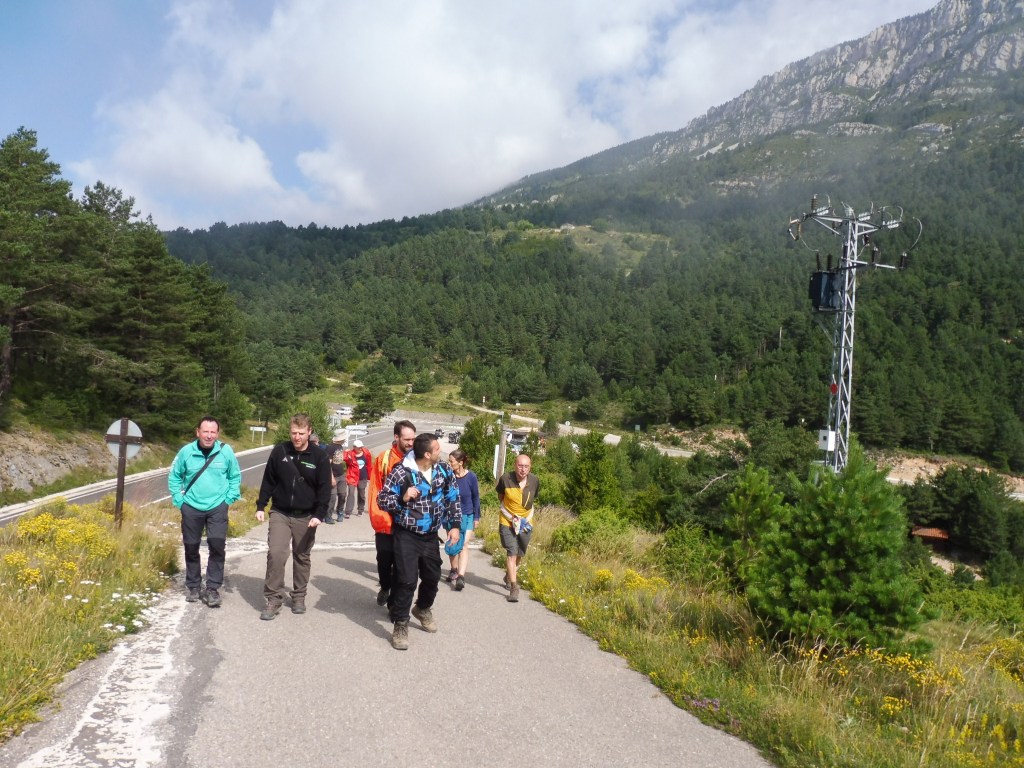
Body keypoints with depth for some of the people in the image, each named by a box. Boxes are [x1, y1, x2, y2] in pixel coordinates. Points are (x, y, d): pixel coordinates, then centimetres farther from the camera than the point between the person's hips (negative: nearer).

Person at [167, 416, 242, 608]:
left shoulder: (226, 451, -8)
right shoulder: (186, 451, -8)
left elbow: (235, 477, 5)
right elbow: (174, 477, 6)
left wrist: (229, 499, -1)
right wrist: (179, 500, 0)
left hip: (217, 508, -1)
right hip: (191, 508, 1)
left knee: (217, 547, -8)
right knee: (191, 548, 10)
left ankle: (213, 589, 3)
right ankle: (194, 587, 26)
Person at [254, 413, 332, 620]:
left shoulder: (319, 456, -7)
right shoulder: (279, 451, -3)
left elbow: (324, 488, -5)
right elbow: (268, 481, 5)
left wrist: (319, 514, -14)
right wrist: (261, 506, 0)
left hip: (306, 516, 0)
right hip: (279, 513, 0)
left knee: (302, 557, 11)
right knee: (275, 554, -11)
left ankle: (299, 596, 26)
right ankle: (274, 599, -1)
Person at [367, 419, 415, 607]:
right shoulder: (383, 458, -6)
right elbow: (374, 490, -5)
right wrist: (377, 518, -11)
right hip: (385, 522, 0)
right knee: (384, 559, 16)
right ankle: (385, 588, 42)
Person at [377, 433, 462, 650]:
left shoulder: (444, 470, -3)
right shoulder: (401, 471, -18)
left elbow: (453, 499, 8)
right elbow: (382, 500, -13)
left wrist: (455, 525, 2)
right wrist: (403, 498, -30)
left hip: (431, 536, 5)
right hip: (407, 535, -5)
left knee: (432, 577, 17)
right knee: (407, 580, -9)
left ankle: (423, 609, 46)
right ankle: (400, 625, 8)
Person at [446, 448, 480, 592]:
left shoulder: (471, 476, -16)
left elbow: (476, 497, -3)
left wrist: (477, 517, 1)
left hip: (467, 515, -3)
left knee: (463, 546, -10)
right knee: (452, 544, 14)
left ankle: (461, 576, -15)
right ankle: (454, 570, 34)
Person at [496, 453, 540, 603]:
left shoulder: (535, 481, -12)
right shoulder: (506, 478, -19)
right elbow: (500, 495, 2)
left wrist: (526, 515, 6)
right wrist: (510, 512, -1)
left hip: (525, 523, 3)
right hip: (507, 521, -3)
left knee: (519, 554, 17)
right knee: (512, 553, -13)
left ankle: (509, 576, 44)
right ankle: (514, 587, -8)